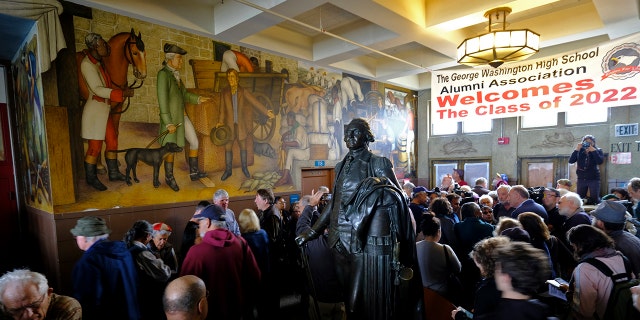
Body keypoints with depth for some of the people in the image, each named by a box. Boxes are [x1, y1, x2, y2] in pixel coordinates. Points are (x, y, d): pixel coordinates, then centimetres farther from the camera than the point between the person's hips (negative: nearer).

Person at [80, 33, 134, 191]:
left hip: (105, 109, 9)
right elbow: (98, 89, -23)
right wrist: (123, 93, -27)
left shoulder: (98, 62, 9)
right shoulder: (87, 65, -16)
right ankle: (91, 178, 13)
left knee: (112, 141, 14)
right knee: (95, 147, -2)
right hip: (95, 109, -9)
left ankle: (113, 173, 26)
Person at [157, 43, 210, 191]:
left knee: (195, 142, 11)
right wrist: (168, 123, -20)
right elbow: (162, 99, -18)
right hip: (171, 117, -8)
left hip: (182, 116, 8)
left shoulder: (175, 75, 11)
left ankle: (194, 173, 24)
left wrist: (198, 99, 1)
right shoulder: (163, 74, -14)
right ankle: (169, 177, 23)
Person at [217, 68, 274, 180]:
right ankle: (228, 170, 14)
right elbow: (222, 108, 5)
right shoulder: (225, 92, 3)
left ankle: (244, 167, 23)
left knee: (243, 147, 6)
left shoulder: (243, 91, -1)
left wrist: (266, 112, -13)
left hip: (241, 124, -1)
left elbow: (255, 102, -6)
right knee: (228, 147, 3)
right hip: (229, 124, 1)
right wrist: (220, 121, -3)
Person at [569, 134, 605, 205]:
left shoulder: (598, 151, 0)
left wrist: (593, 151, -19)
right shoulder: (579, 151, 4)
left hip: (594, 179, -1)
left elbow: (600, 161, -17)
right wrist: (576, 150, -15)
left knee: (594, 199, 1)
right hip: (581, 179, 1)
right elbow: (571, 161, -8)